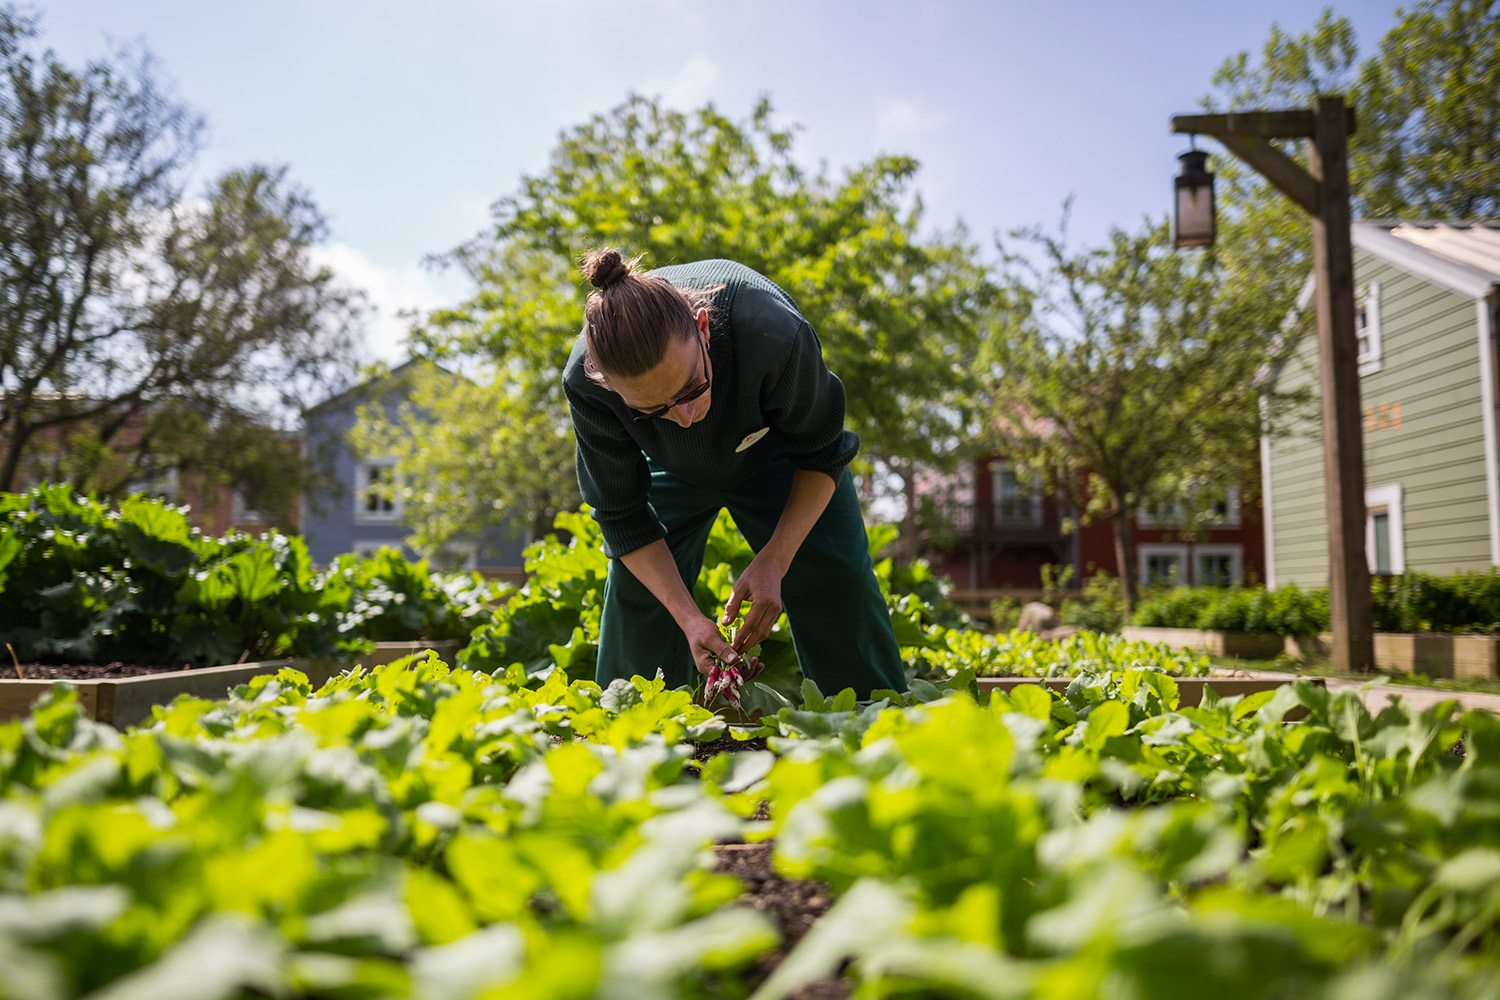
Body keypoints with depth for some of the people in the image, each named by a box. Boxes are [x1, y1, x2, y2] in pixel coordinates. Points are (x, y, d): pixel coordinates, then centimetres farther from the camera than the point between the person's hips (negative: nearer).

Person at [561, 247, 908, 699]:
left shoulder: (775, 336, -45)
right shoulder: (585, 383, -38)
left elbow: (822, 454, -23)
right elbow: (622, 517, -22)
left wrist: (774, 561, -31)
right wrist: (688, 617, -32)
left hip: (776, 455, -1)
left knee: (838, 586, -6)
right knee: (635, 594, -6)